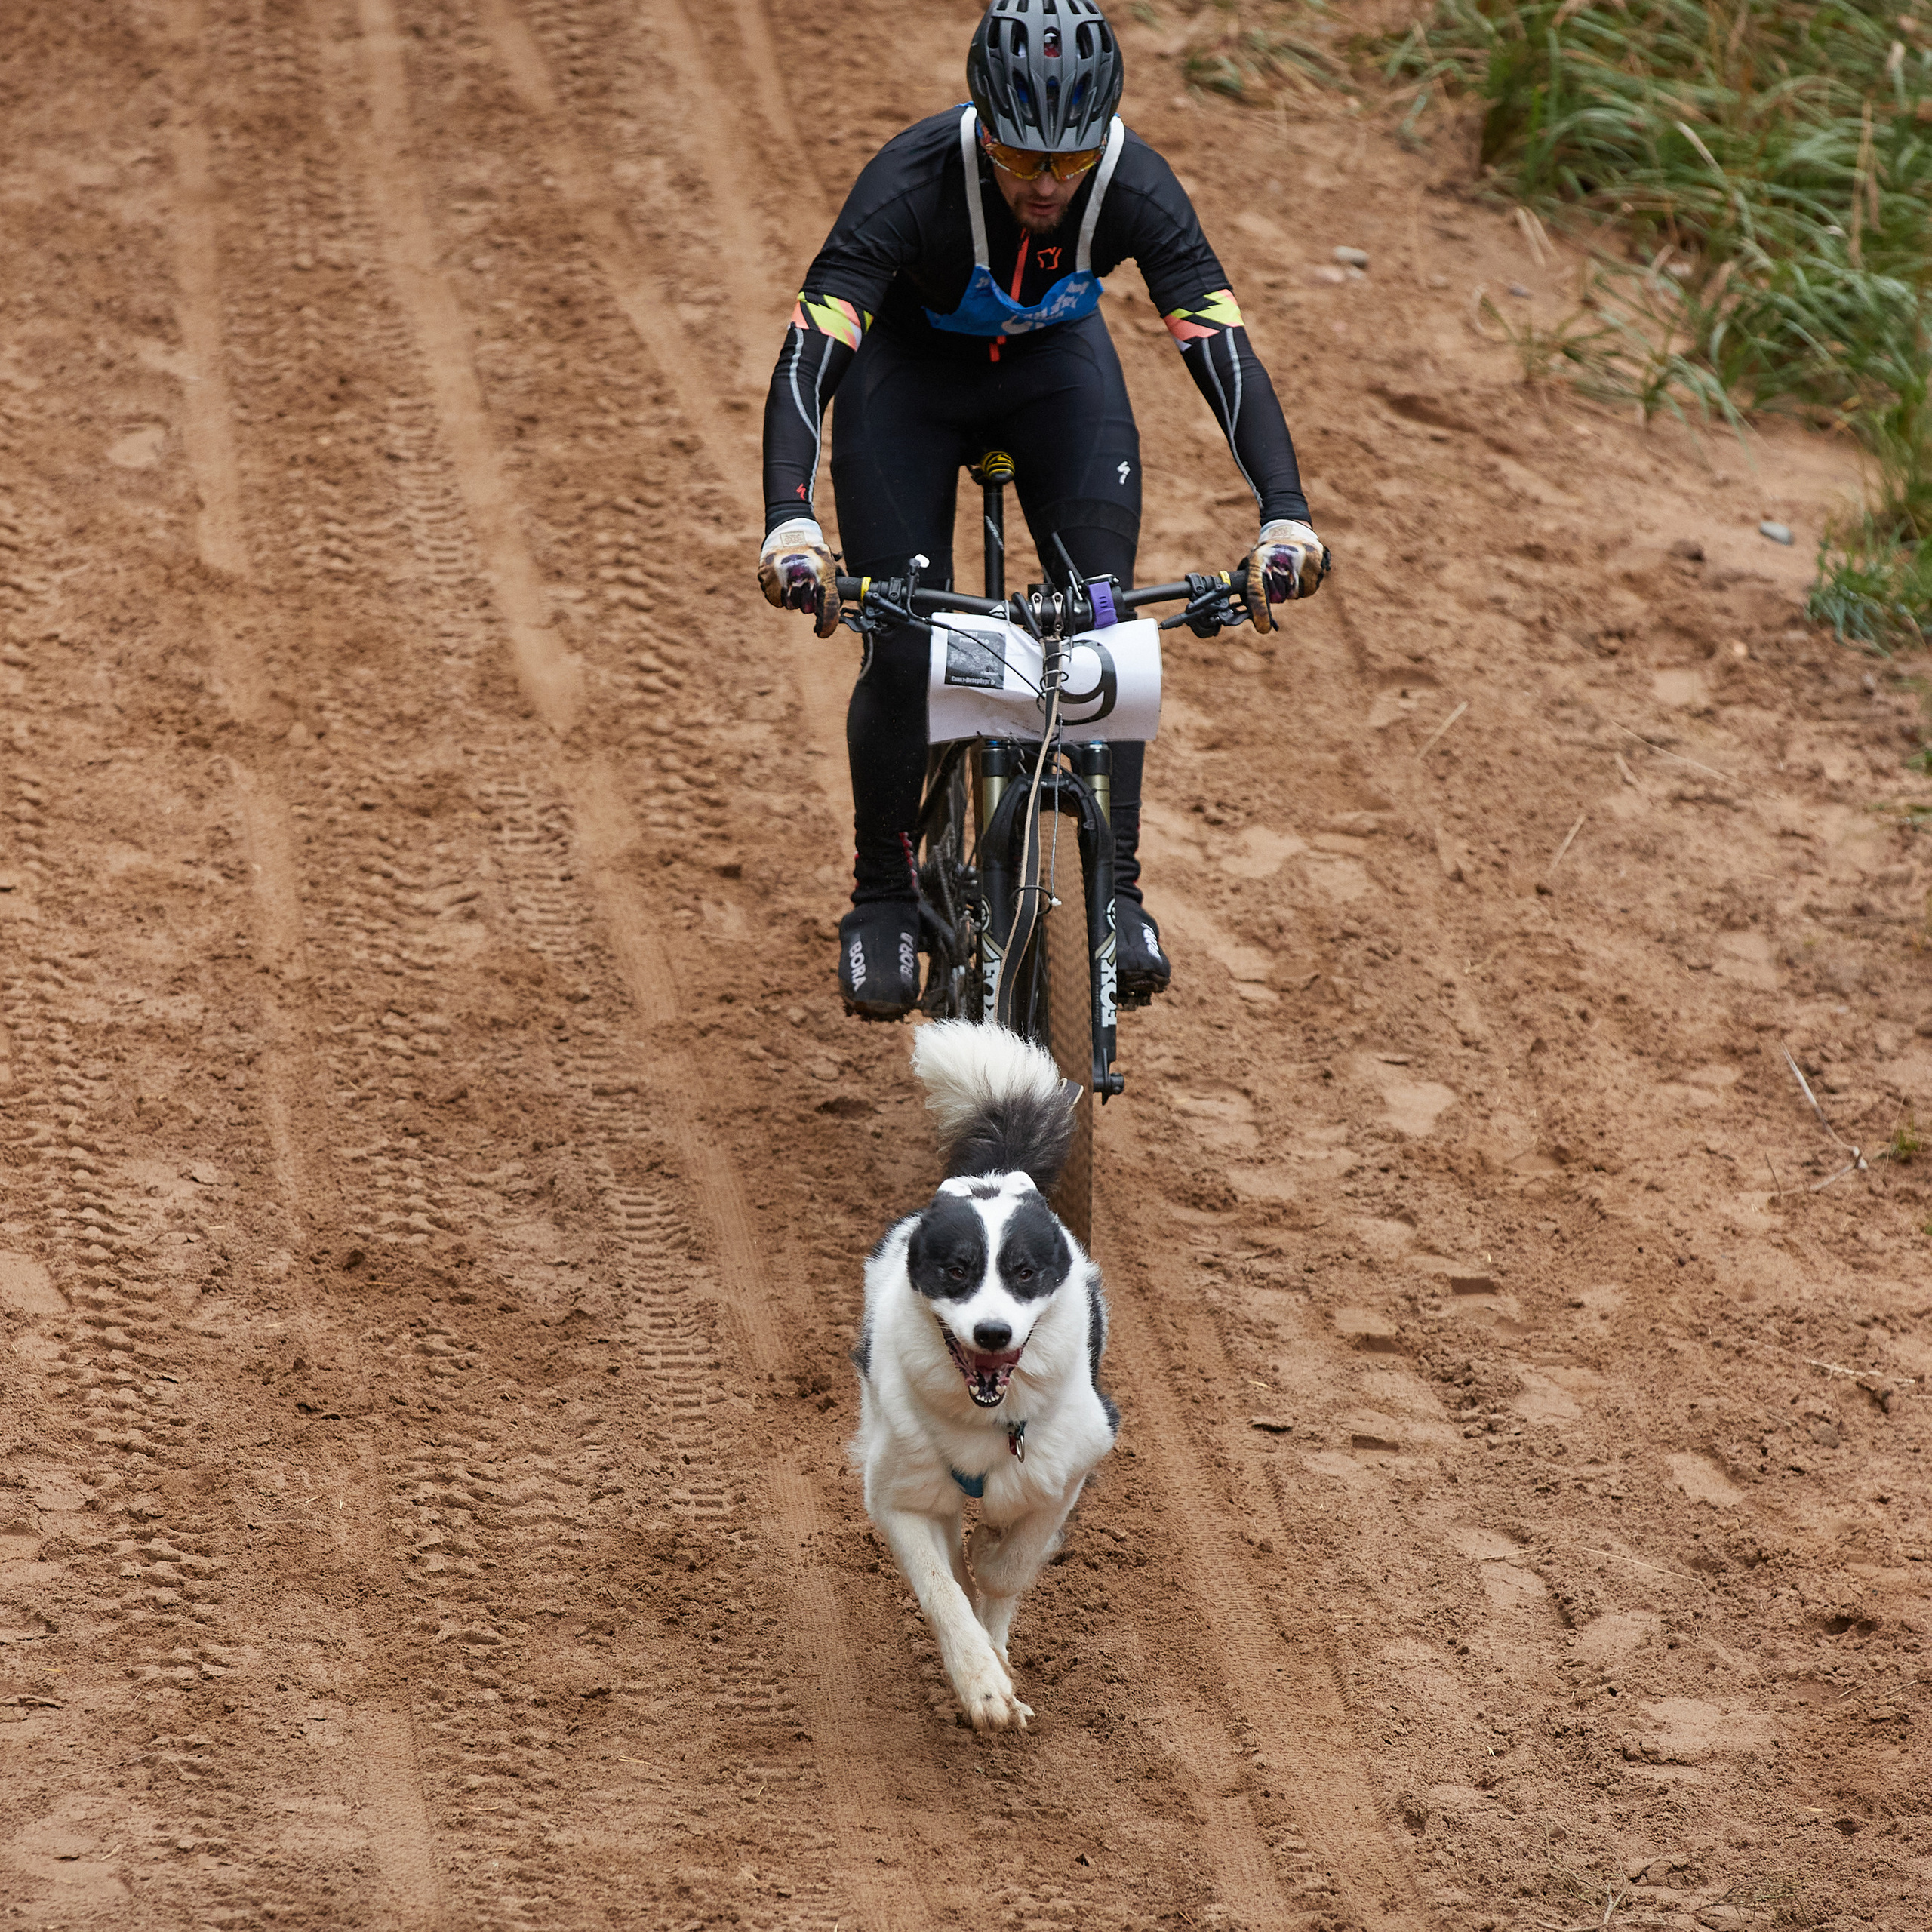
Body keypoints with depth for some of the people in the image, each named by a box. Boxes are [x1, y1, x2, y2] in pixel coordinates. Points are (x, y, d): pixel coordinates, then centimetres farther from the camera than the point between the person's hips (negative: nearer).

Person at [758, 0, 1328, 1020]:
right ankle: (882, 901, 7)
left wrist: (1285, 513, -50)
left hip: (1057, 370, 2)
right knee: (904, 651, -12)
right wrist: (789, 523, -59)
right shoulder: (913, 181, -38)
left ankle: (1114, 891, 0)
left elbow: (1222, 348, -35)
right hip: (909, 370, -2)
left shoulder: (1134, 188, -32)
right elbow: (809, 352, -45)